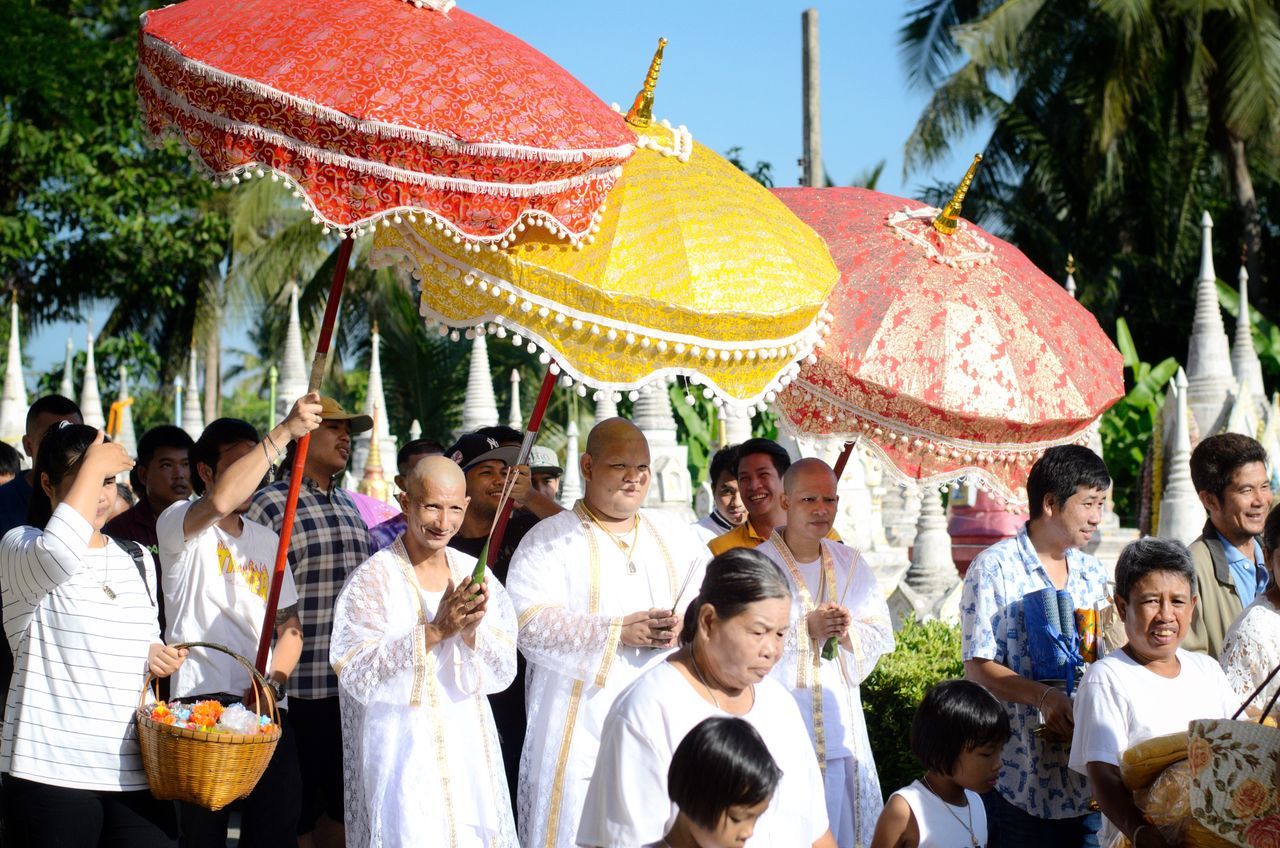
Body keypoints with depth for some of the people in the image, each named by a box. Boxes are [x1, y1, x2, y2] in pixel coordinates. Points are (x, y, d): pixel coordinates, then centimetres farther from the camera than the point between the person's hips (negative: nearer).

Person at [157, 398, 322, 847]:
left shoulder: (266, 540, 20)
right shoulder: (179, 523, 1)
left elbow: (289, 625, 17)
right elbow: (219, 501, -23)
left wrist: (274, 680, -4)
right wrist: (284, 432, -25)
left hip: (268, 708, 5)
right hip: (202, 702, -5)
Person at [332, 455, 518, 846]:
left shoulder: (474, 574, 7)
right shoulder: (374, 578, -7)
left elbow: (503, 673, 4)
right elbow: (358, 675, -16)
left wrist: (472, 631, -16)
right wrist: (435, 631, -24)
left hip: (470, 750, 5)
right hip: (403, 751, -4)